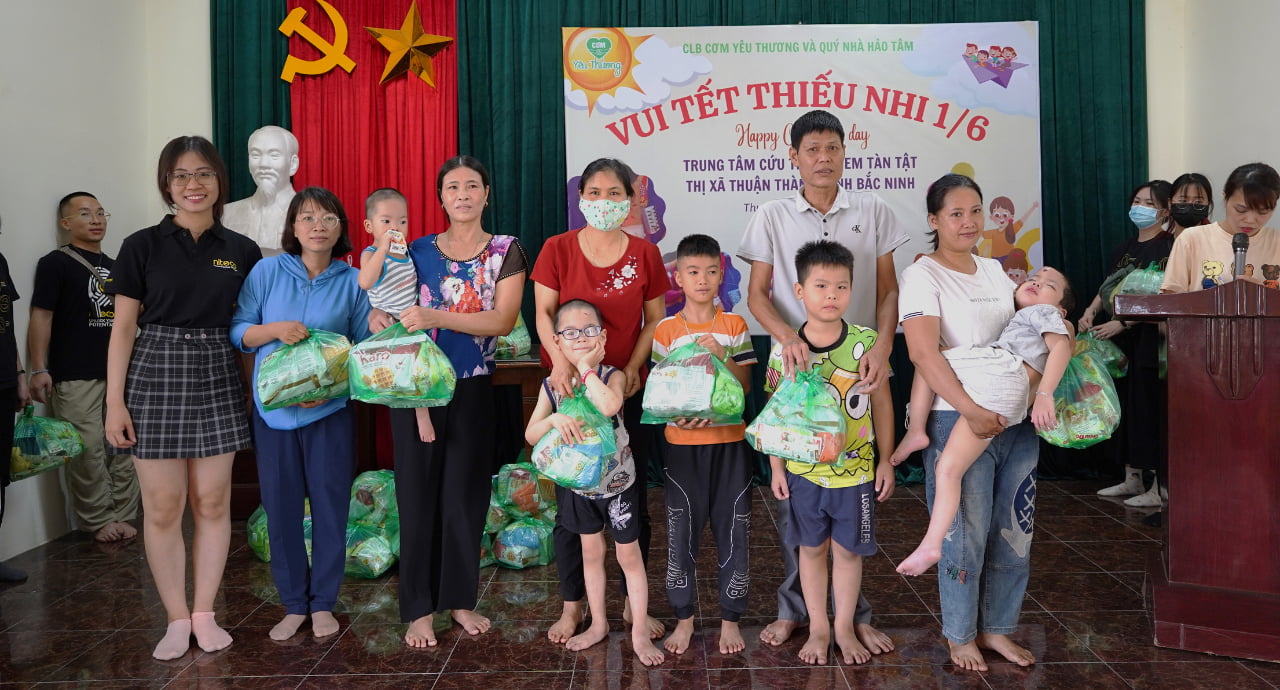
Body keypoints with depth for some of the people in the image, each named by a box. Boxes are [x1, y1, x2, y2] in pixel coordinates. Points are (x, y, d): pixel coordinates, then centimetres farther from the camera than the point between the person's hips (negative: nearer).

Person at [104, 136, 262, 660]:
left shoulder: (242, 251, 5)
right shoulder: (142, 246, 0)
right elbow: (123, 327, -1)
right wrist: (114, 402, -6)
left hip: (217, 379, 2)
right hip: (155, 376, -1)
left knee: (212, 503, 6)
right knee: (162, 507, 3)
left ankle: (205, 613, 21)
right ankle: (177, 619, 18)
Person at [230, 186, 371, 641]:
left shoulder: (353, 282, 0)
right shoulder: (267, 271, 2)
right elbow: (237, 331, 3)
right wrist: (275, 330, -16)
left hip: (330, 412, -1)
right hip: (273, 409, 1)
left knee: (330, 504, 4)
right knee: (281, 506, 7)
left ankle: (323, 602, 21)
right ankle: (293, 604, 23)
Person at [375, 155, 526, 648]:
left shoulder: (506, 251, 1)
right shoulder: (417, 251, 6)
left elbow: (504, 320, -12)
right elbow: (389, 300, 9)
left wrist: (435, 318, -24)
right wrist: (378, 315, -16)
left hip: (474, 388, -1)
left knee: (466, 491, 6)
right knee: (418, 491, 3)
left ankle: (460, 598, 23)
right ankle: (418, 608, 15)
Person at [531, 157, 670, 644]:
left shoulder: (644, 253, 2)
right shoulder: (557, 249, 0)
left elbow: (654, 320, 4)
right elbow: (543, 312, -3)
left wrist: (633, 368, -10)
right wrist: (559, 360, -21)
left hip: (625, 390, 1)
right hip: (570, 387, -1)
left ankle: (633, 602, 23)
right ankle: (572, 604, 21)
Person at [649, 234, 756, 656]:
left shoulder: (735, 325, 2)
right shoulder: (666, 330, 1)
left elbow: (745, 384, -2)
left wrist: (722, 355, -18)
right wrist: (678, 416, -18)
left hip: (730, 441, 0)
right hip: (682, 443, 0)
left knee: (732, 529, 6)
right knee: (682, 530, 7)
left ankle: (730, 618, 23)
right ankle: (684, 617, 24)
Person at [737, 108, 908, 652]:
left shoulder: (872, 211, 6)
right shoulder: (772, 216, 4)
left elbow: (888, 290, 6)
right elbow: (756, 294, 2)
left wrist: (882, 345, -11)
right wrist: (786, 336, -18)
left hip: (857, 368, 1)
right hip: (794, 369, 0)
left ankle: (853, 612, 19)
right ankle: (794, 607, 19)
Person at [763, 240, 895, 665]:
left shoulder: (866, 342, -7)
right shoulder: (784, 349, -7)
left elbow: (882, 403, 1)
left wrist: (886, 460, 2)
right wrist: (776, 467, 0)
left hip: (855, 470, 0)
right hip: (803, 470, 0)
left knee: (847, 549, 12)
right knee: (812, 547, 14)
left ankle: (845, 629, 30)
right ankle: (818, 628, 31)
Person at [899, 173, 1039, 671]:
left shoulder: (995, 271, 15)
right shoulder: (923, 276, -7)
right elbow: (923, 352, -19)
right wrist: (971, 411, -27)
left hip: (1016, 418, 7)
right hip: (958, 420, -6)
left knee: (1014, 532, 12)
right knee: (966, 534, 1)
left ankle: (997, 629, 29)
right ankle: (960, 635, 21)